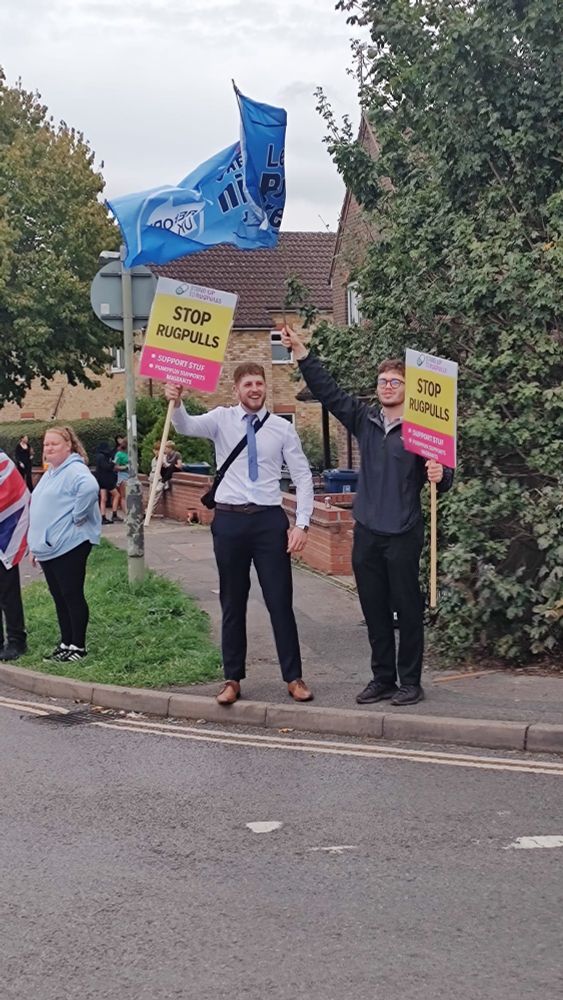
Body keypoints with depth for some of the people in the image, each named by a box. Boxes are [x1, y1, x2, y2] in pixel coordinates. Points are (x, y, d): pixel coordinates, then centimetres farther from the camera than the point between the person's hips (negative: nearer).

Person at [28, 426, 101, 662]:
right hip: (47, 548, 10)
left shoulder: (74, 470, -14)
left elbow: (90, 488, -35)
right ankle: (65, 643, 22)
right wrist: (35, 545, 22)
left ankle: (78, 646, 6)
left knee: (72, 596, -2)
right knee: (59, 598, 14)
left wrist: (77, 517, -26)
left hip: (69, 546, -10)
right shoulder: (50, 473, 18)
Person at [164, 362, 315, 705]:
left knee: (280, 600, 2)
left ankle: (294, 677, 12)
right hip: (230, 519, 0)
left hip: (269, 519, 0)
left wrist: (302, 523, -6)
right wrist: (177, 403, -40)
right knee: (232, 603, 9)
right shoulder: (222, 419, 1)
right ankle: (232, 679, 17)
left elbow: (303, 477, 2)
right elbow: (188, 427, -18)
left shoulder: (283, 428, 1)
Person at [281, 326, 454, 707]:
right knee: (374, 610, 11)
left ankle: (411, 682, 12)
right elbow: (328, 391, 8)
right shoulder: (364, 419, 8)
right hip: (367, 532, 5)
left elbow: (443, 479, -6)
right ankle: (383, 678, 21)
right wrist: (301, 351, 3)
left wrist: (440, 475, -30)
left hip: (403, 534, -5)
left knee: (408, 610, 3)